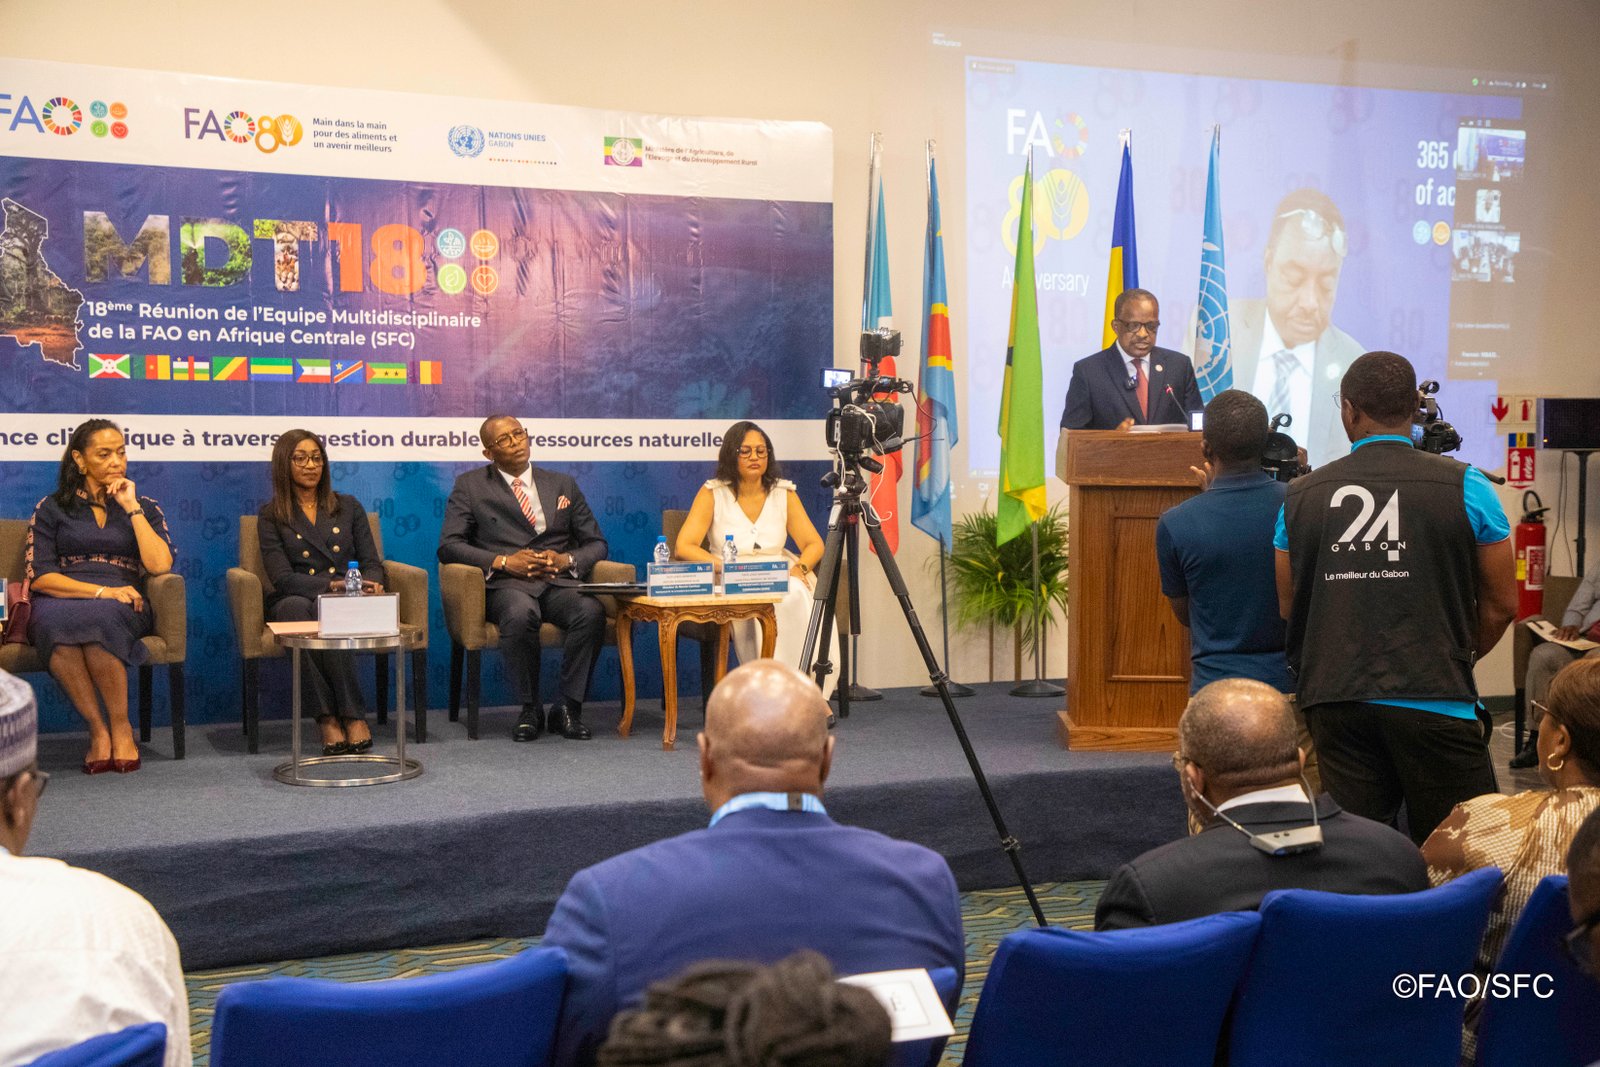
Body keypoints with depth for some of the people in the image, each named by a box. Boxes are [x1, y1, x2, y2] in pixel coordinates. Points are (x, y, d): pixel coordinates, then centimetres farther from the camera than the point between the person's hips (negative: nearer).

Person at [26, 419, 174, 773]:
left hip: (121, 605, 0)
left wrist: (131, 508, 0)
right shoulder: (52, 509, 15)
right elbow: (39, 577, 2)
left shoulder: (145, 508, 18)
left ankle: (120, 727, -25)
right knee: (54, 620, -38)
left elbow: (160, 565, -1)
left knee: (97, 618, -38)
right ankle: (97, 729, -28)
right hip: (59, 601, 0)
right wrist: (102, 591, -12)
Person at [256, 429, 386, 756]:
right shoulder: (271, 516, 10)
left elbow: (372, 563, 12)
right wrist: (331, 583, -20)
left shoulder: (348, 507, 18)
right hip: (296, 602, -1)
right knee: (294, 607, -38)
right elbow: (282, 578, -4)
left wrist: (369, 583, -13)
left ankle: (332, 720, -35)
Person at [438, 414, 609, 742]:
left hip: (559, 582, 2)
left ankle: (568, 709, -17)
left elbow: (596, 543, 19)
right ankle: (530, 709, -17)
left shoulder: (563, 485, 21)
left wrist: (567, 560, -4)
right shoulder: (470, 486, 13)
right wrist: (503, 561, -11)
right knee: (520, 614, -39)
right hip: (507, 584, -2)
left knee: (592, 611, -32)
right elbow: (448, 546, 2)